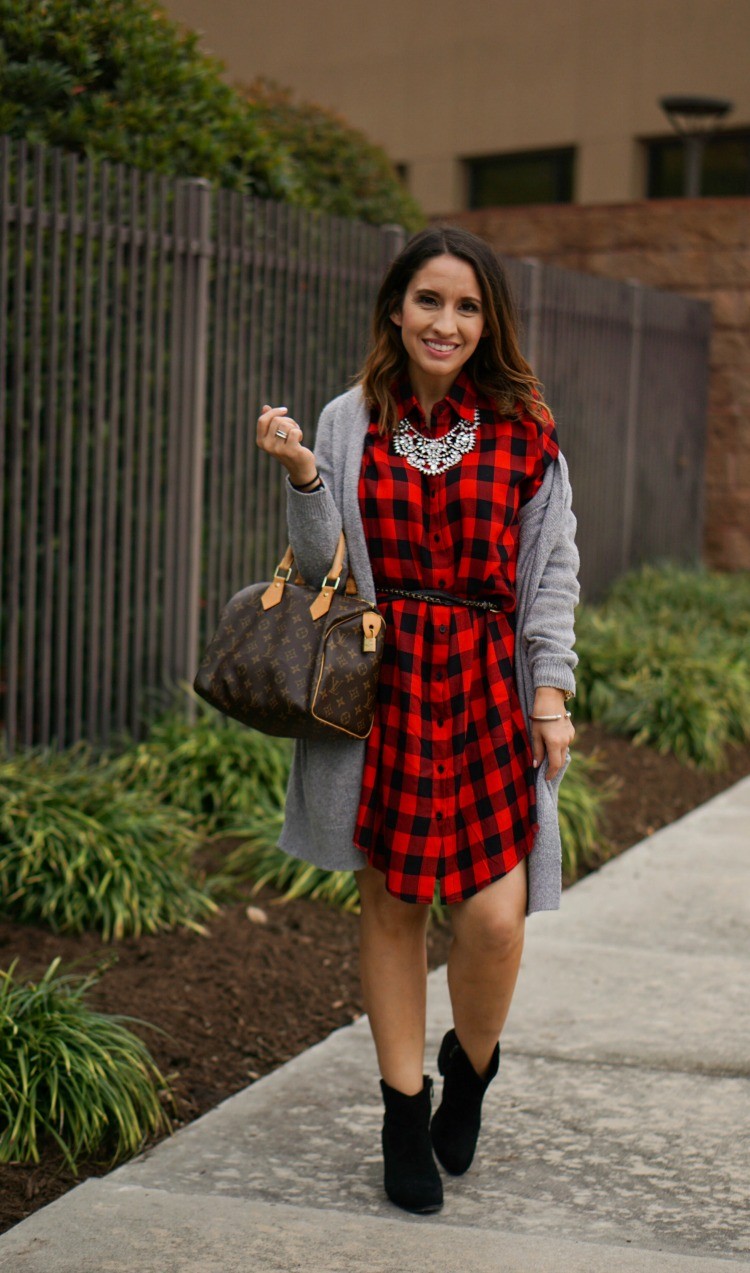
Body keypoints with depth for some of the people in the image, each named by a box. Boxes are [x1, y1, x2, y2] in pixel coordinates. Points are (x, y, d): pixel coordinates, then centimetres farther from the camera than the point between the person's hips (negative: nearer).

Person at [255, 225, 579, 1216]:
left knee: (493, 917, -8)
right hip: (381, 686, 1)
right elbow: (324, 569, 3)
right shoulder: (350, 423, 5)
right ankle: (406, 1112, 24)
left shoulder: (524, 429, 3)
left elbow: (552, 571, 4)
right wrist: (301, 476, -11)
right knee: (390, 905, 8)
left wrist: (550, 692, -3)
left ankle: (470, 1070, 24)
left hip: (487, 689, -1)